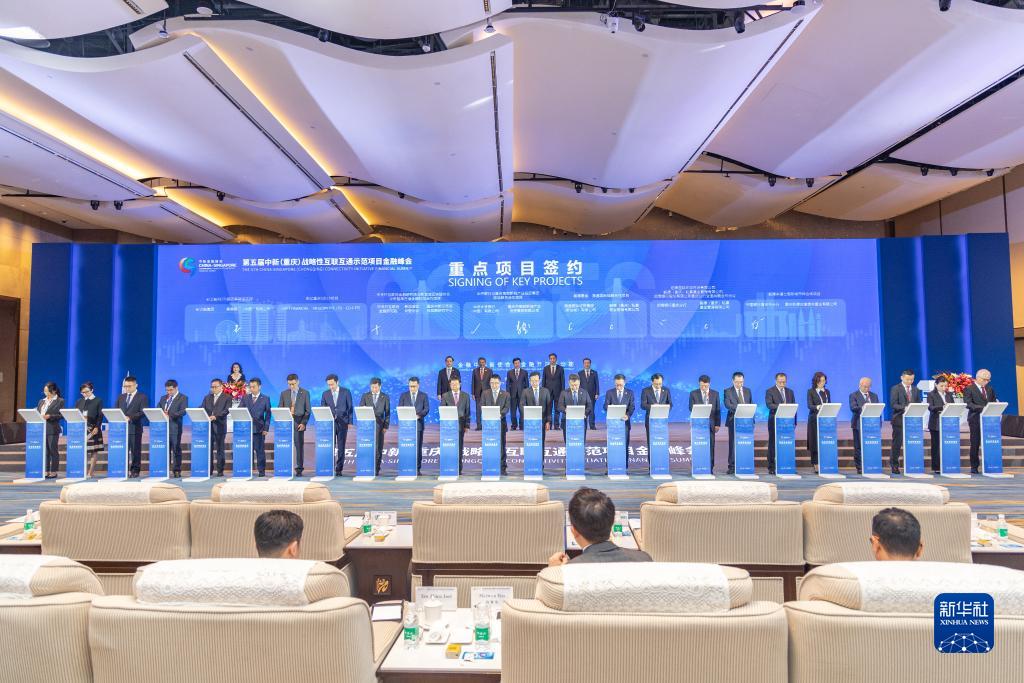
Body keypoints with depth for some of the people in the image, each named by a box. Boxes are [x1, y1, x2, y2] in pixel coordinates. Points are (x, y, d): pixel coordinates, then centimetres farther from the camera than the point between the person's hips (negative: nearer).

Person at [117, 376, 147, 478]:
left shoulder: (142, 397, -1)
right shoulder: (121, 397, 17)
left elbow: (143, 412, -11)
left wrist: (130, 417, -22)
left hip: (135, 428, -5)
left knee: (135, 451, 0)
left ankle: (135, 471, 6)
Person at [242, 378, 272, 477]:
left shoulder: (265, 399, 5)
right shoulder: (245, 398, 12)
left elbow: (268, 414, 2)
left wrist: (266, 428, -6)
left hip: (259, 429, -2)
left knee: (260, 450, -1)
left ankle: (261, 471, 5)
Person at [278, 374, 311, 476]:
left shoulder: (305, 393, 5)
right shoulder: (284, 393, 10)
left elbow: (308, 410, 3)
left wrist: (304, 423, -8)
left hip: (299, 423, -1)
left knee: (299, 447, -1)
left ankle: (299, 469, 4)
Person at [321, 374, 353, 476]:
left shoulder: (346, 392, 2)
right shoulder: (325, 394, 7)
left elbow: (350, 407, 3)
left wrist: (350, 422, -3)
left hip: (342, 422, -1)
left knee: (341, 447, 1)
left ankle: (339, 469, 7)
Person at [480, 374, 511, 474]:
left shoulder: (506, 394, 9)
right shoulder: (485, 394, 11)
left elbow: (507, 407, -1)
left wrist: (500, 414, -19)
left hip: (501, 422, 0)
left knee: (501, 445, 1)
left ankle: (503, 467, 4)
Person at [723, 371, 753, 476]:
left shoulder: (747, 391, 14)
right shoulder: (728, 391, 0)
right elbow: (727, 405, -14)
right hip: (734, 421, -3)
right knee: (733, 444, -3)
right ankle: (732, 467, 1)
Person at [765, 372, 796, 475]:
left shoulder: (790, 391, 15)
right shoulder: (770, 391, 0)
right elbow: (769, 405, -15)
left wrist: (794, 421, 6)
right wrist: (780, 406, -29)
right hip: (775, 421, -4)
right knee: (773, 444, 0)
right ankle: (771, 467, 3)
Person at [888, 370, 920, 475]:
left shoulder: (916, 390, 16)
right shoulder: (895, 388, 0)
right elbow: (893, 404, -9)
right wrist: (904, 408, -24)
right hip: (899, 420, -4)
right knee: (897, 444, 0)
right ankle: (894, 466, 8)